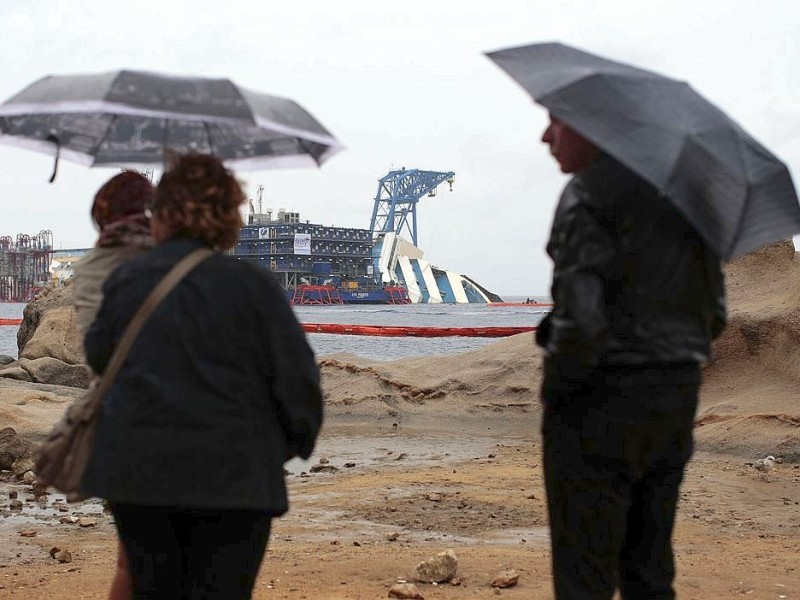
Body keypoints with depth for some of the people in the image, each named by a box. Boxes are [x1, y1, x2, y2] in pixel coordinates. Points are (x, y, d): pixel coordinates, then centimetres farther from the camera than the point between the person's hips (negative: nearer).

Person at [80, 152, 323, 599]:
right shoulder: (252, 285, -9)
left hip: (135, 472, 4)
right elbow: (298, 379, -8)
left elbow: (99, 358, 15)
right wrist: (295, 441, 10)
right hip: (231, 477, -3)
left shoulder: (124, 281, 2)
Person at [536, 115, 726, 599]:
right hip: (677, 400, 8)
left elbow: (581, 319, -22)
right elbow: (714, 313, 15)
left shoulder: (588, 195, -13)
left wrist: (554, 389, -7)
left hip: (600, 403, -7)